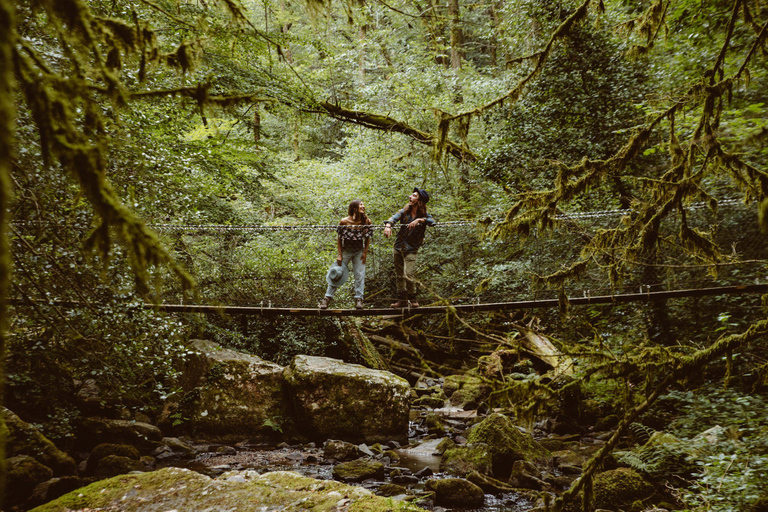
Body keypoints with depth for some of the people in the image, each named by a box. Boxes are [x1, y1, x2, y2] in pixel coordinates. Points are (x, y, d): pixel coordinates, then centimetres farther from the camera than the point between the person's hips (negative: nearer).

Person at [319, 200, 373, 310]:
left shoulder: (366, 221, -14)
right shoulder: (344, 222, -18)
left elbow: (367, 238, 0)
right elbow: (339, 239, -8)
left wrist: (365, 253, -4)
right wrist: (339, 255, -9)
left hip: (359, 252, 1)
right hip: (345, 251, -1)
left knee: (359, 275, -2)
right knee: (336, 274, 0)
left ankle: (359, 299, 5)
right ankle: (327, 298, 7)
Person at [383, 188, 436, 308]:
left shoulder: (424, 215, -6)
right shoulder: (405, 211, 2)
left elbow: (433, 222, -25)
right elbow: (394, 217, -14)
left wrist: (419, 220, -38)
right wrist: (388, 225, -35)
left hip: (411, 249, -4)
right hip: (398, 247, 5)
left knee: (408, 275, -15)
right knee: (399, 275, 10)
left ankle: (413, 299, 5)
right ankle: (402, 300, 22)